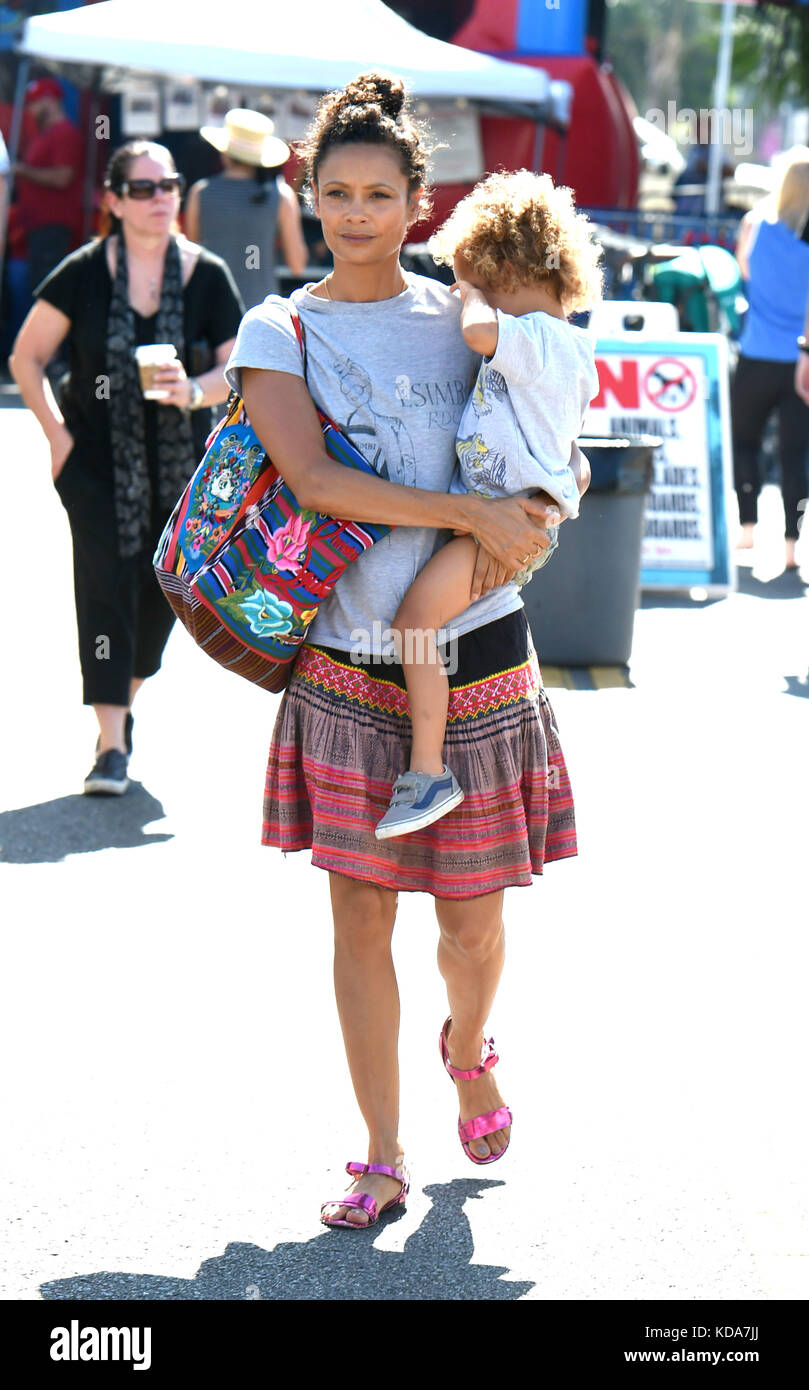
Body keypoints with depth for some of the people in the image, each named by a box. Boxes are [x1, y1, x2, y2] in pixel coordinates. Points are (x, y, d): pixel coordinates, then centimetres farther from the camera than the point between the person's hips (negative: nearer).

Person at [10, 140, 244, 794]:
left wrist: (196, 390, -23)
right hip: (95, 454, -2)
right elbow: (27, 357, 2)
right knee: (106, 581, -12)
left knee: (163, 586, 8)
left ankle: (125, 701, 35)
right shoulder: (83, 273, -8)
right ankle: (112, 745, -10)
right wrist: (55, 431, -6)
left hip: (180, 457, 2)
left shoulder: (208, 274, -4)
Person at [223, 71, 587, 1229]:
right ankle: (382, 1157, 12)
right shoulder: (279, 332, 0)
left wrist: (536, 516, -6)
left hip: (475, 655, 1)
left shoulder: (463, 318, 5)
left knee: (471, 915, 7)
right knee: (361, 915, 0)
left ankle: (468, 1050, 40)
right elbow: (315, 480, -14)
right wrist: (472, 513, -19)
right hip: (347, 664, -1)